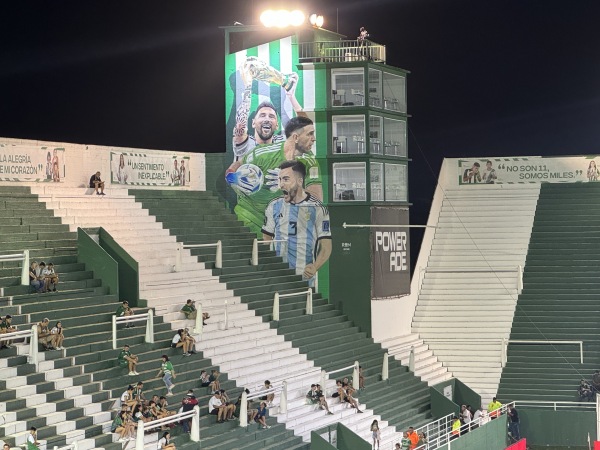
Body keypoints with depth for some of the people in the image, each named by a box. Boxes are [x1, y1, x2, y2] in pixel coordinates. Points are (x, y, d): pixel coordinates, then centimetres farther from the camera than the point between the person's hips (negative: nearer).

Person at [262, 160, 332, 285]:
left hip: (304, 276, -3)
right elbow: (266, 240, 14)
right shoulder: (274, 206, 8)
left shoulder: (317, 209, -3)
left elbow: (326, 246, -3)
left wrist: (315, 267, -21)